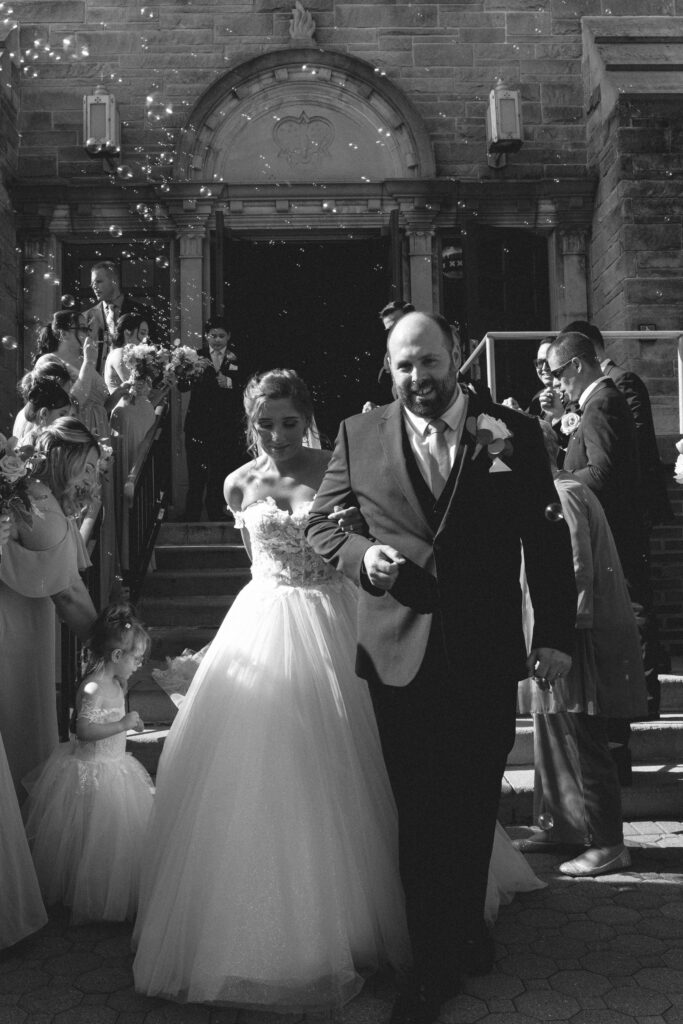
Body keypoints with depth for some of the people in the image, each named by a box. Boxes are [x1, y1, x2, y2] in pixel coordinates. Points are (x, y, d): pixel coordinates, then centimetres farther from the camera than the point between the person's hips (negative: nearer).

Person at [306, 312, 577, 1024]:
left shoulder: (514, 433, 0)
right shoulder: (359, 436, 2)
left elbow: (547, 539, 2)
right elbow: (320, 522, 8)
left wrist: (555, 635, 0)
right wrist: (361, 553, -13)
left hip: (487, 653, 0)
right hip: (399, 652, 0)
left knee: (473, 805, 14)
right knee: (420, 811, 9)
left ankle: (463, 937, 37)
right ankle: (434, 960, 28)